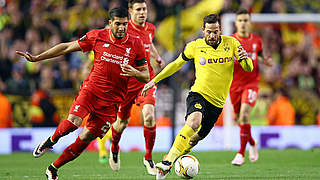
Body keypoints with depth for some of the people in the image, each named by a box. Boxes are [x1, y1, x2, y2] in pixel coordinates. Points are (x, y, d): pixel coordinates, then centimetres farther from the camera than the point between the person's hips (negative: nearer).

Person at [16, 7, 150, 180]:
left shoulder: (136, 44, -1)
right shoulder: (97, 36, -2)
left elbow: (146, 76, 6)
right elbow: (67, 47, 6)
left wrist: (135, 73, -19)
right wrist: (37, 58, 6)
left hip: (111, 100, 1)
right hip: (90, 89, -1)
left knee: (85, 139, 0)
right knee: (73, 122, -26)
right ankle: (50, 141, 6)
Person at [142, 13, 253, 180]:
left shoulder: (231, 43, 1)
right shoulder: (195, 46, 0)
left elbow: (248, 69, -1)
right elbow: (177, 64, 14)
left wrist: (245, 59, -25)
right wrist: (155, 80, 13)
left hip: (217, 102, 3)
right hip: (198, 93, -3)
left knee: (197, 137, 7)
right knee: (193, 122, -31)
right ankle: (167, 161, -35)